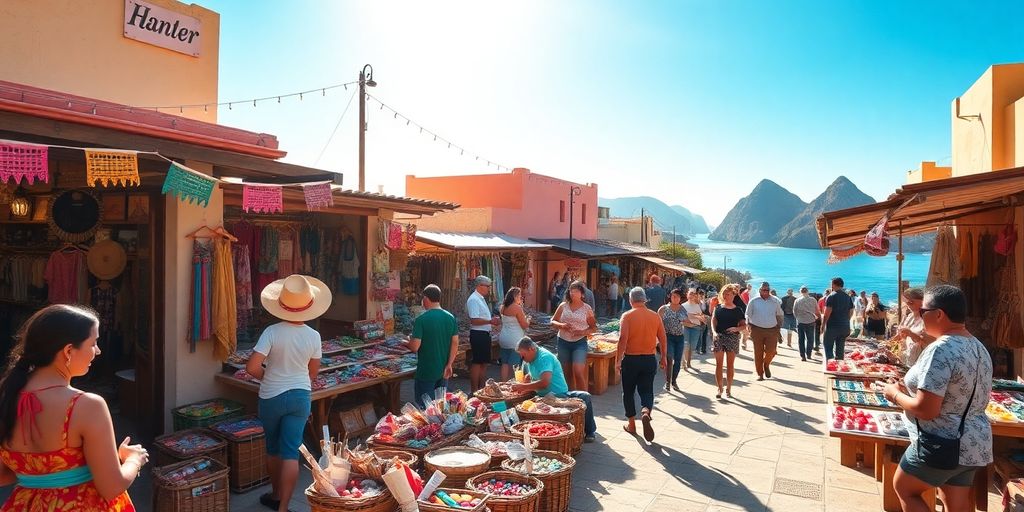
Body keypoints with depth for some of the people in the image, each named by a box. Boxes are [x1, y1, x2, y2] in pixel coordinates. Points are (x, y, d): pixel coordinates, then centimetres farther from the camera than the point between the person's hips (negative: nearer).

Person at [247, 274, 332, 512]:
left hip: (271, 397, -1)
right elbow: (313, 372, 4)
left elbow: (252, 367, -19)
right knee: (291, 452, 4)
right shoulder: (313, 336, -8)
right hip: (300, 396, 1)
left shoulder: (272, 332, -16)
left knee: (273, 448, 20)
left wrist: (268, 377, 1)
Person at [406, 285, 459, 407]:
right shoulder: (451, 318, 0)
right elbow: (455, 344, 0)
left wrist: (406, 343, 4)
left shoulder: (421, 320, -16)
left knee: (425, 407, 6)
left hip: (426, 372, -5)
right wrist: (449, 365, 4)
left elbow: (415, 347, -17)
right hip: (443, 372, 5)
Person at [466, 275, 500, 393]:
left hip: (485, 334, 10)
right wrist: (490, 321, -23)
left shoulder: (481, 299, 17)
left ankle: (481, 388, 25)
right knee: (477, 363, -4)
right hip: (478, 335, -10)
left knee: (484, 363, 15)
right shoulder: (473, 299, -16)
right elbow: (474, 320, -23)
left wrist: (492, 320, 10)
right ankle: (474, 391, 3)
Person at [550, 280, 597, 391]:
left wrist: (583, 332, -14)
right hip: (563, 342, 3)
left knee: (578, 373, -15)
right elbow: (552, 321, 7)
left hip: (579, 343, -3)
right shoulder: (563, 306, 4)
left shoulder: (587, 308, 0)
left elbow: (594, 328, 5)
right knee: (567, 374, 10)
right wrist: (561, 325, -14)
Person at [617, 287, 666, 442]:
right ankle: (646, 412, -19)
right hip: (650, 359, 3)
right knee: (646, 390, 11)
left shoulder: (627, 316, -10)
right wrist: (664, 357, 16)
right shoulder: (655, 316, 1)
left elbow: (623, 339, -16)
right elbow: (662, 338, 5)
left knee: (628, 392, 13)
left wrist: (618, 359, -11)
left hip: (631, 359, -2)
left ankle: (632, 425, 20)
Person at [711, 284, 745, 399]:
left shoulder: (738, 310, 6)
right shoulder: (718, 307, 7)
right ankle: (719, 389, 7)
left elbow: (744, 326, 4)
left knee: (731, 364, 6)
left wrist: (736, 328, -16)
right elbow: (713, 321, -1)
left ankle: (728, 388, 16)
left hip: (733, 338, 0)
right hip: (718, 337, 0)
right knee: (719, 364, 0)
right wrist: (714, 332, -18)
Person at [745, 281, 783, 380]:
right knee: (758, 353, 2)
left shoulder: (775, 301, 5)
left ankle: (766, 365, 24)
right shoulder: (753, 301, 1)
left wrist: (779, 326, 10)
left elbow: (779, 315, 15)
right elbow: (748, 315, 6)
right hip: (757, 330, -1)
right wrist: (748, 325, -8)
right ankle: (760, 373, 16)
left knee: (771, 351, -9)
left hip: (772, 330, 1)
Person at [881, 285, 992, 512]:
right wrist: (909, 389, 11)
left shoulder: (940, 349, -24)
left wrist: (895, 394, -9)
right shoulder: (978, 347, 7)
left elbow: (926, 410, -26)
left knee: (904, 489, 13)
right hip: (974, 444, 8)